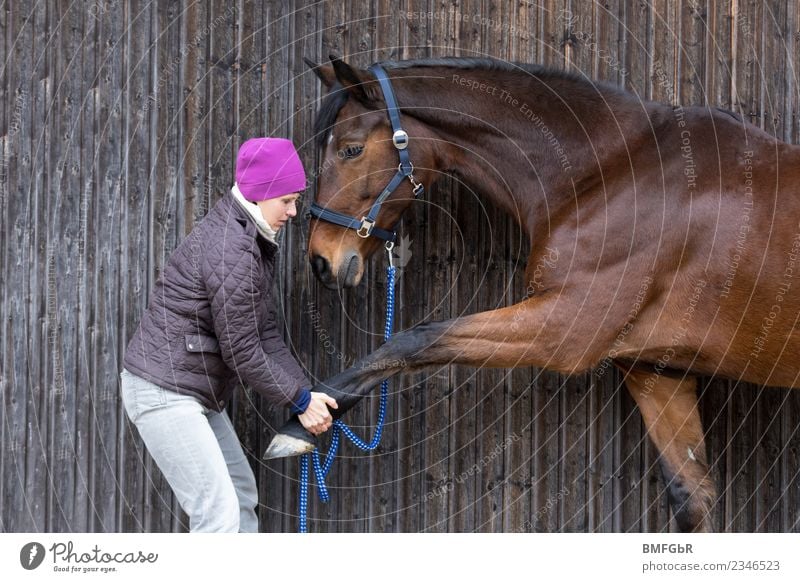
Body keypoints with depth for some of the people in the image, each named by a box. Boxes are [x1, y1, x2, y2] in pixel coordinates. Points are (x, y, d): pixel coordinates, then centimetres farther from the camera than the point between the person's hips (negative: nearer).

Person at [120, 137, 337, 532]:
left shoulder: (253, 242, 11)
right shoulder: (230, 250, -22)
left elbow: (265, 334, 12)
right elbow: (242, 352, -19)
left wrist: (305, 392, 5)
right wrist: (300, 401, -9)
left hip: (195, 393, 11)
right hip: (163, 392, -11)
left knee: (242, 495, 19)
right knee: (218, 515, -13)